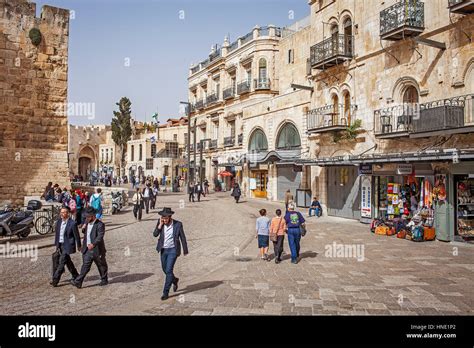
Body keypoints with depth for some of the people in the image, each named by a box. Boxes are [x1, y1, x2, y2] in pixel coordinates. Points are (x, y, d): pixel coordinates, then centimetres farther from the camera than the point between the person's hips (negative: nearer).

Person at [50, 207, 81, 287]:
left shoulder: (72, 223, -16)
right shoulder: (59, 221, 3)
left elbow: (76, 236, -8)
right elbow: (56, 233, 11)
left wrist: (79, 246, -1)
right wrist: (56, 244, 10)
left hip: (67, 246, -7)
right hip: (60, 245, 7)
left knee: (61, 262, -6)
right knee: (68, 262, 17)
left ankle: (55, 280, 2)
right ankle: (75, 276, 31)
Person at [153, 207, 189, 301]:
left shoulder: (178, 224, -14)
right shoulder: (160, 223, -5)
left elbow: (183, 238, -6)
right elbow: (155, 234, -12)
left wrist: (185, 250, 0)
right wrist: (160, 224, -22)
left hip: (173, 250, -5)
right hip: (163, 250, 5)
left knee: (168, 270, -9)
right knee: (165, 269, 17)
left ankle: (166, 292, 2)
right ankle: (174, 280, 45)